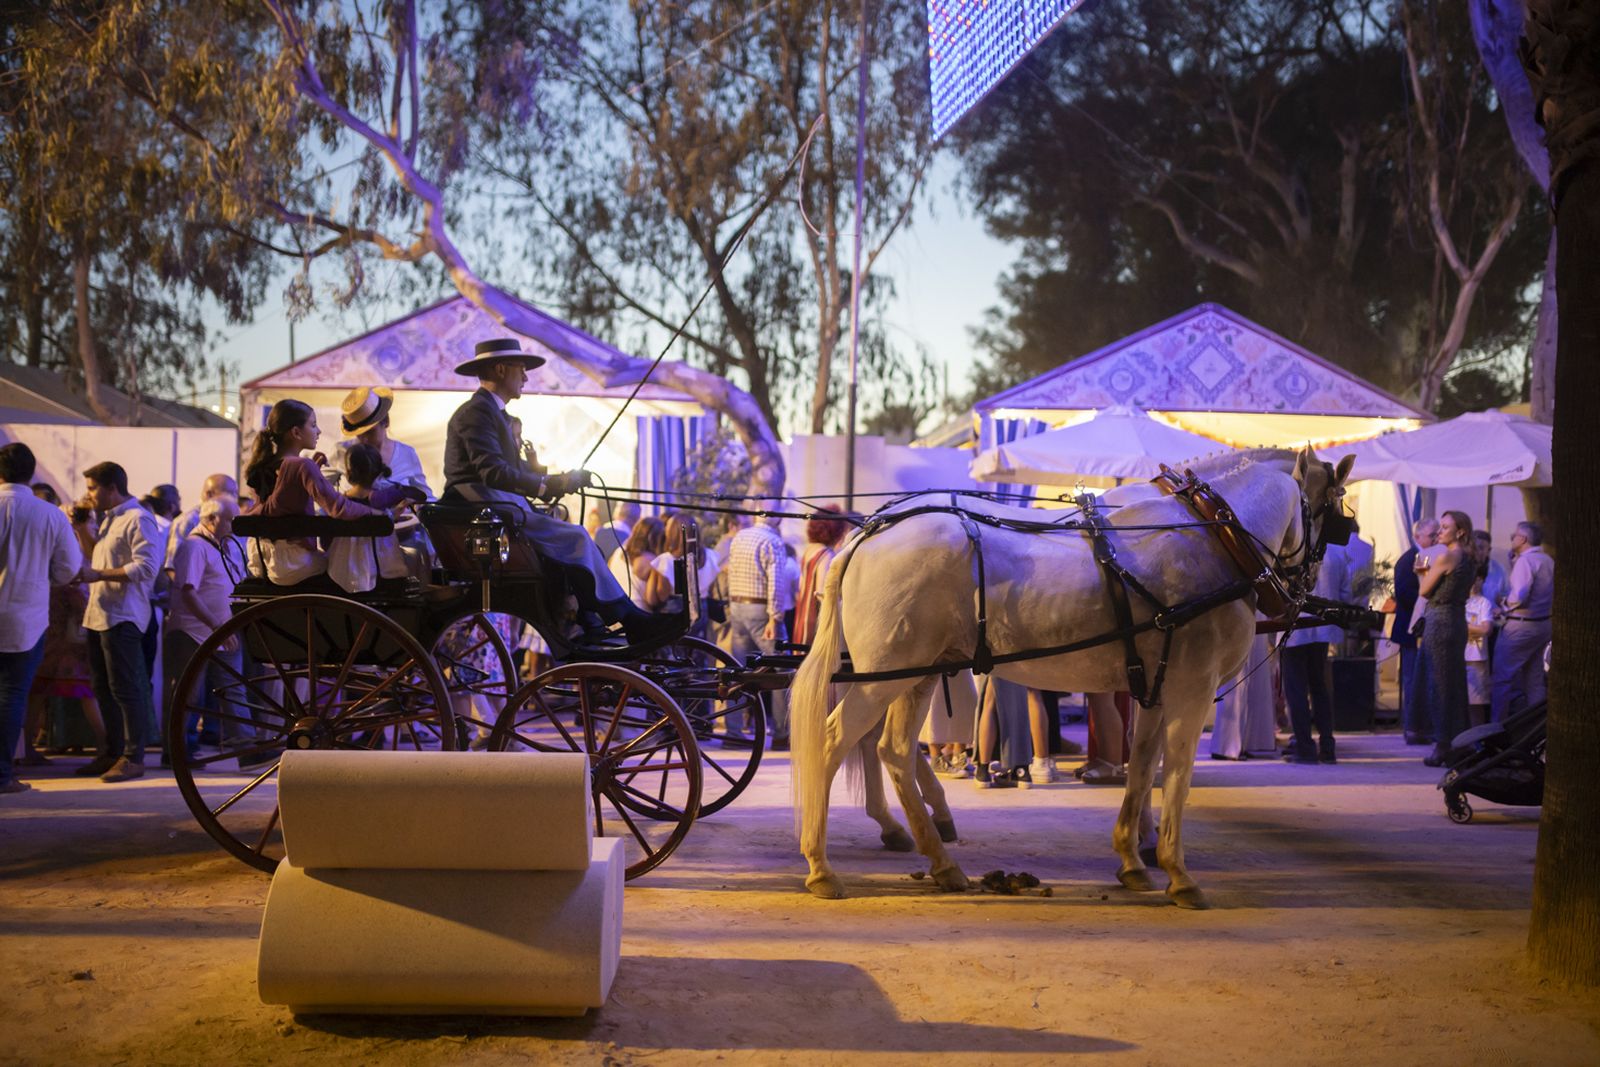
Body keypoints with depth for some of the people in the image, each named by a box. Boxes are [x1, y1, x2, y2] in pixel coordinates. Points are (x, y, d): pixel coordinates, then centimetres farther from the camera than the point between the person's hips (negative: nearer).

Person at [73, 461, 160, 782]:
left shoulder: (138, 519, -12)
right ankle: (112, 752, 23)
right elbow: (95, 554, 29)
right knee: (104, 689, 14)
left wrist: (99, 574, -22)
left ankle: (133, 758, -2)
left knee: (125, 688, -7)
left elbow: (146, 567, -22)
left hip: (122, 618, -10)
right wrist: (82, 525, 17)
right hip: (99, 615, 10)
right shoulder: (110, 519, 20)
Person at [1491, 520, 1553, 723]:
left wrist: (1504, 607, -6)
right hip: (1544, 623, 9)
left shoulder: (1525, 560, -17)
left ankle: (1497, 724, -2)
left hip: (1521, 625, -9)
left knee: (1503, 677, -3)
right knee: (1534, 679, 13)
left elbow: (1518, 596, -25)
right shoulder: (1548, 560, 10)